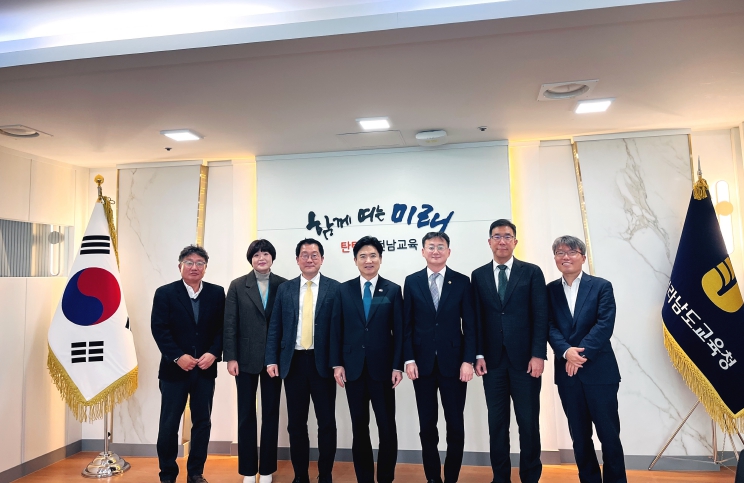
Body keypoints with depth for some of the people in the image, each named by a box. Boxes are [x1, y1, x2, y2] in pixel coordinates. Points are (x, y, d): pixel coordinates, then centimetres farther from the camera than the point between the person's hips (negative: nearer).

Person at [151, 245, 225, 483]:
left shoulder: (217, 293, 3)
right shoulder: (165, 293, -3)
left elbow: (222, 328, 1)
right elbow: (159, 329, -9)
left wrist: (213, 353, -13)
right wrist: (178, 357, -17)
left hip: (205, 369, 2)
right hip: (174, 369, -2)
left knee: (202, 422, 10)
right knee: (169, 424, 8)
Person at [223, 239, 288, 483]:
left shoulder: (284, 285, 1)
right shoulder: (237, 286, 2)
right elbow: (230, 324, -1)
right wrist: (231, 357, -7)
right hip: (246, 359, 0)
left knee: (271, 414, 10)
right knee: (246, 415, 9)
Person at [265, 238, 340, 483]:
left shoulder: (335, 288, -1)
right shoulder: (284, 289, 7)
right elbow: (275, 327, 6)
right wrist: (272, 359, -1)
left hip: (322, 363, -2)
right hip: (293, 362, 2)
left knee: (327, 422, 7)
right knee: (296, 423, 11)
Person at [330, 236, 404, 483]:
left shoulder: (393, 290, 1)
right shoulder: (344, 290, 5)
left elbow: (399, 331, -1)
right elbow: (336, 329, 3)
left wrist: (397, 366, -6)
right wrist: (337, 364, -2)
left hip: (382, 367, -1)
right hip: (353, 368, 2)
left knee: (387, 426, 4)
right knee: (359, 427, 11)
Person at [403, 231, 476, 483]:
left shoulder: (462, 281, 1)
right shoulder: (411, 281, 4)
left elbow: (469, 324, -1)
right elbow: (407, 324, 3)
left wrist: (468, 360, -8)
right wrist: (409, 359, -4)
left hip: (453, 362, 0)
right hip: (422, 362, 1)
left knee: (455, 425, 8)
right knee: (427, 426, 10)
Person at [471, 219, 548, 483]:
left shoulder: (532, 272, 2)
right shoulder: (478, 275, 7)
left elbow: (540, 317, -3)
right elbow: (477, 319, 5)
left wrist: (538, 355, -10)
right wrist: (478, 355, -2)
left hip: (525, 359, -1)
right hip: (493, 360, 2)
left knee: (528, 421, 8)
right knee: (497, 422, 10)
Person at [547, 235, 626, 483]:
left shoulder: (601, 286, 0)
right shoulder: (550, 290, 7)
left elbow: (605, 325, -10)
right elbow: (549, 327, -1)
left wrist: (581, 354, -18)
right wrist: (566, 352, -18)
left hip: (599, 371, -2)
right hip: (567, 373, 3)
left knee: (609, 434, 5)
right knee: (579, 436, 12)